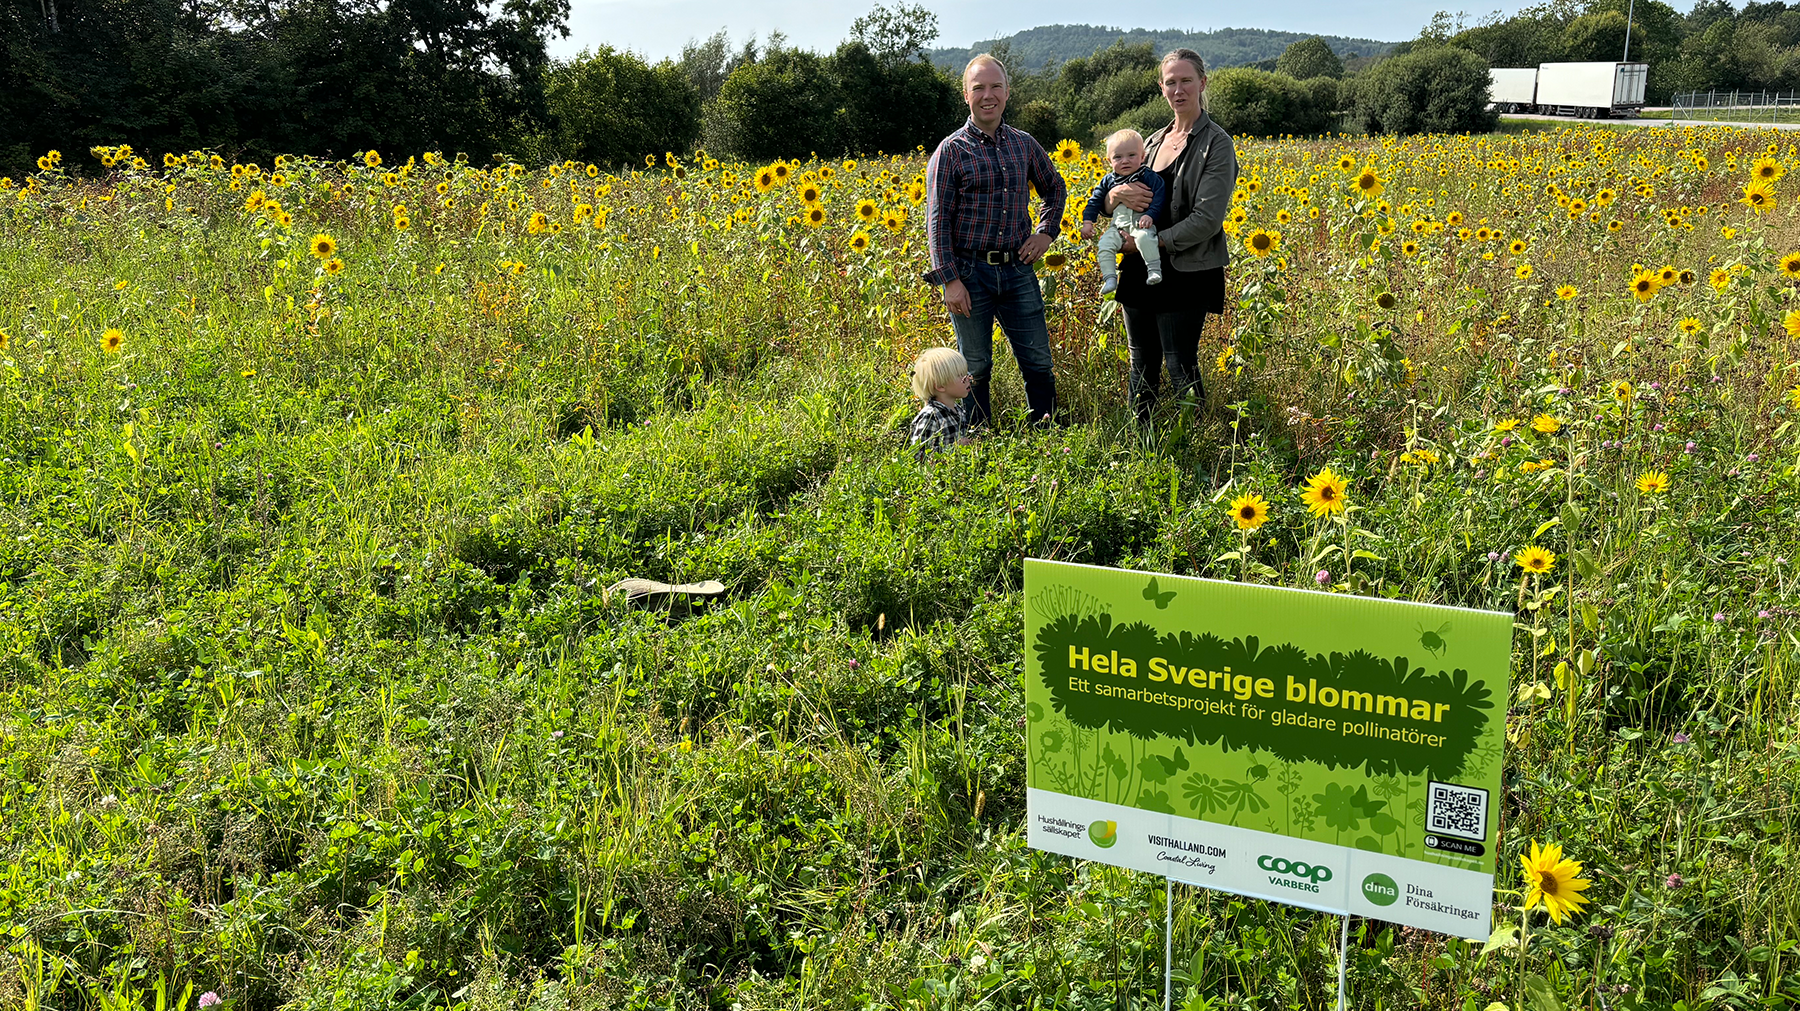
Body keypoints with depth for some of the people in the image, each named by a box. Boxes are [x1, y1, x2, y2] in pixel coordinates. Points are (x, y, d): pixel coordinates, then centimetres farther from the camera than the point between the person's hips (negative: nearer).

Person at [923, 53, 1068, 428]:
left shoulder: (1024, 144, 9)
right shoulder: (951, 151, -4)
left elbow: (1055, 188, 27)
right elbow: (937, 220, -7)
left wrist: (1046, 232, 10)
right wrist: (950, 280, -14)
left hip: (1018, 270, 4)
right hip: (970, 272, -4)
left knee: (1038, 362, 7)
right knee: (975, 367, 6)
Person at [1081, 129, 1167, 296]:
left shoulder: (1149, 177, 0)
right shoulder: (1108, 181, 11)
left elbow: (1158, 198, -5)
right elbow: (1095, 200, 18)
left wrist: (1150, 215, -21)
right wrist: (1087, 221, 10)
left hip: (1140, 223, -4)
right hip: (1117, 226, 4)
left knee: (1144, 237, -36)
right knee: (1105, 244, -21)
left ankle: (1154, 270, -28)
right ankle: (1109, 278, -14)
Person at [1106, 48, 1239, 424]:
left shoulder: (1216, 144, -7)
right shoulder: (1153, 141, 14)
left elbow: (1207, 220, -16)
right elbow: (1106, 201, 15)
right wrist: (1118, 193, -9)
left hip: (1185, 275, -7)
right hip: (1140, 271, 7)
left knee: (1180, 369, -5)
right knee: (1142, 366, 12)